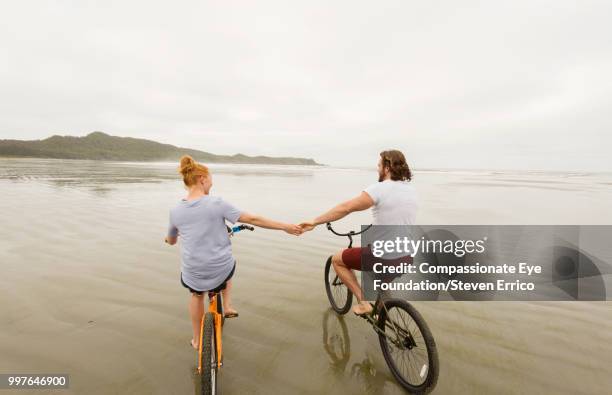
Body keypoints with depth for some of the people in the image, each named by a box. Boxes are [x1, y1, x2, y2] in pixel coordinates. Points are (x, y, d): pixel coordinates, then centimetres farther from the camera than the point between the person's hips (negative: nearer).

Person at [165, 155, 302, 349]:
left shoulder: (175, 211, -4)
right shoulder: (217, 203, -14)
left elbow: (171, 241, 14)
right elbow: (252, 219, -15)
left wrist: (169, 237, 40)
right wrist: (285, 227, -7)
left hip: (193, 274, 3)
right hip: (221, 271, -2)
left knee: (196, 294, 34)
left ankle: (197, 339, 46)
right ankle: (227, 307, 30)